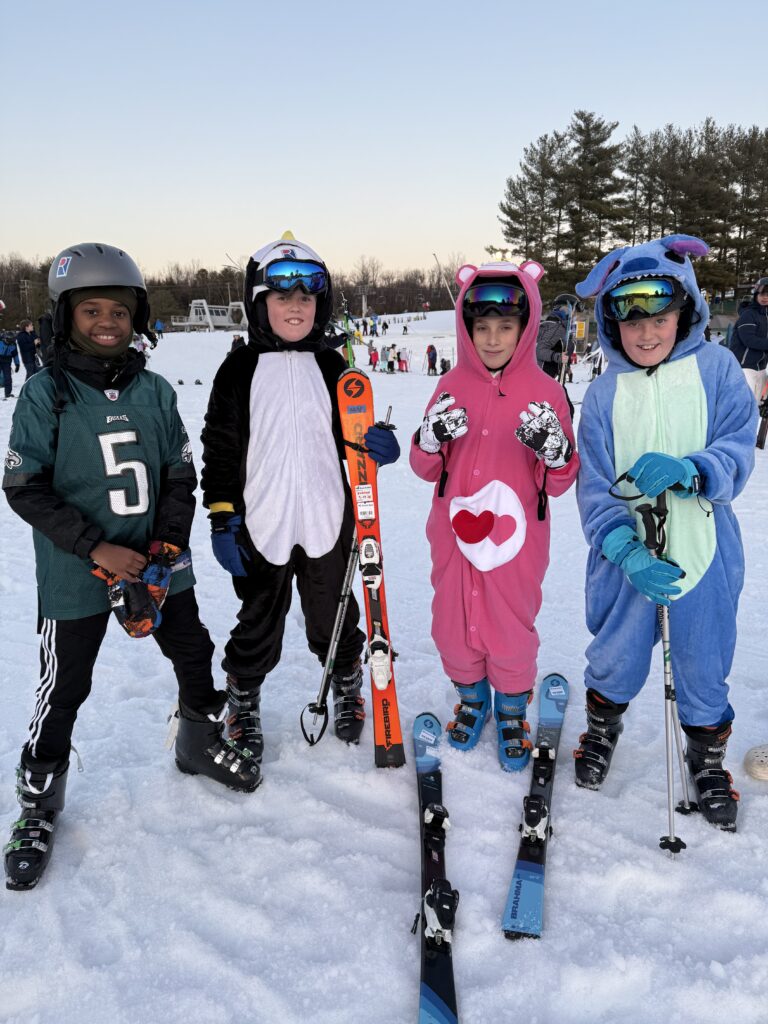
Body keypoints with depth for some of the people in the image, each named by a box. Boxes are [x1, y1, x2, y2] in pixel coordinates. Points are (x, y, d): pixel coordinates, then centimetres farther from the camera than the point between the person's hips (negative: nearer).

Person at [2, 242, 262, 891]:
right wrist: (96, 547, -18)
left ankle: (201, 743, 43)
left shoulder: (155, 391, 1)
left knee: (195, 654, 15)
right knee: (63, 691, 6)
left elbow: (180, 476, 6)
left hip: (157, 563, 4)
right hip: (76, 574, -3)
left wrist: (167, 546, -7)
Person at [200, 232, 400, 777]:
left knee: (334, 620, 16)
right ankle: (244, 702, 35)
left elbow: (350, 437, 12)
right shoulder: (240, 371, -2)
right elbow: (220, 449, -2)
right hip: (261, 527, -1)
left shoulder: (333, 368, 5)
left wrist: (378, 445, -10)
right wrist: (222, 520, -7)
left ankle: (348, 690, 41)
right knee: (257, 628, 12)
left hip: (328, 523, 2)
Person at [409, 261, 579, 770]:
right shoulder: (452, 386, 0)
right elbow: (426, 470, 6)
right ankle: (472, 699, 43)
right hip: (454, 536, 3)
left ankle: (512, 712, 38)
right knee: (454, 629, 14)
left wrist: (557, 453, -25)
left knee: (512, 633, 9)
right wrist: (431, 440, -15)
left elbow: (559, 485, -3)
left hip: (515, 541, -2)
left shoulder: (545, 390, -6)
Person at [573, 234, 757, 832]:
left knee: (703, 664, 14)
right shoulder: (605, 392, -4)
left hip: (703, 552, 0)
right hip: (626, 556, 1)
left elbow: (738, 452, -11)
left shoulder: (716, 369, -6)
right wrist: (630, 554, -20)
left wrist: (684, 470, -32)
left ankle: (708, 758, 42)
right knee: (616, 658, 17)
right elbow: (595, 488, -6)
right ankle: (603, 729, 48)